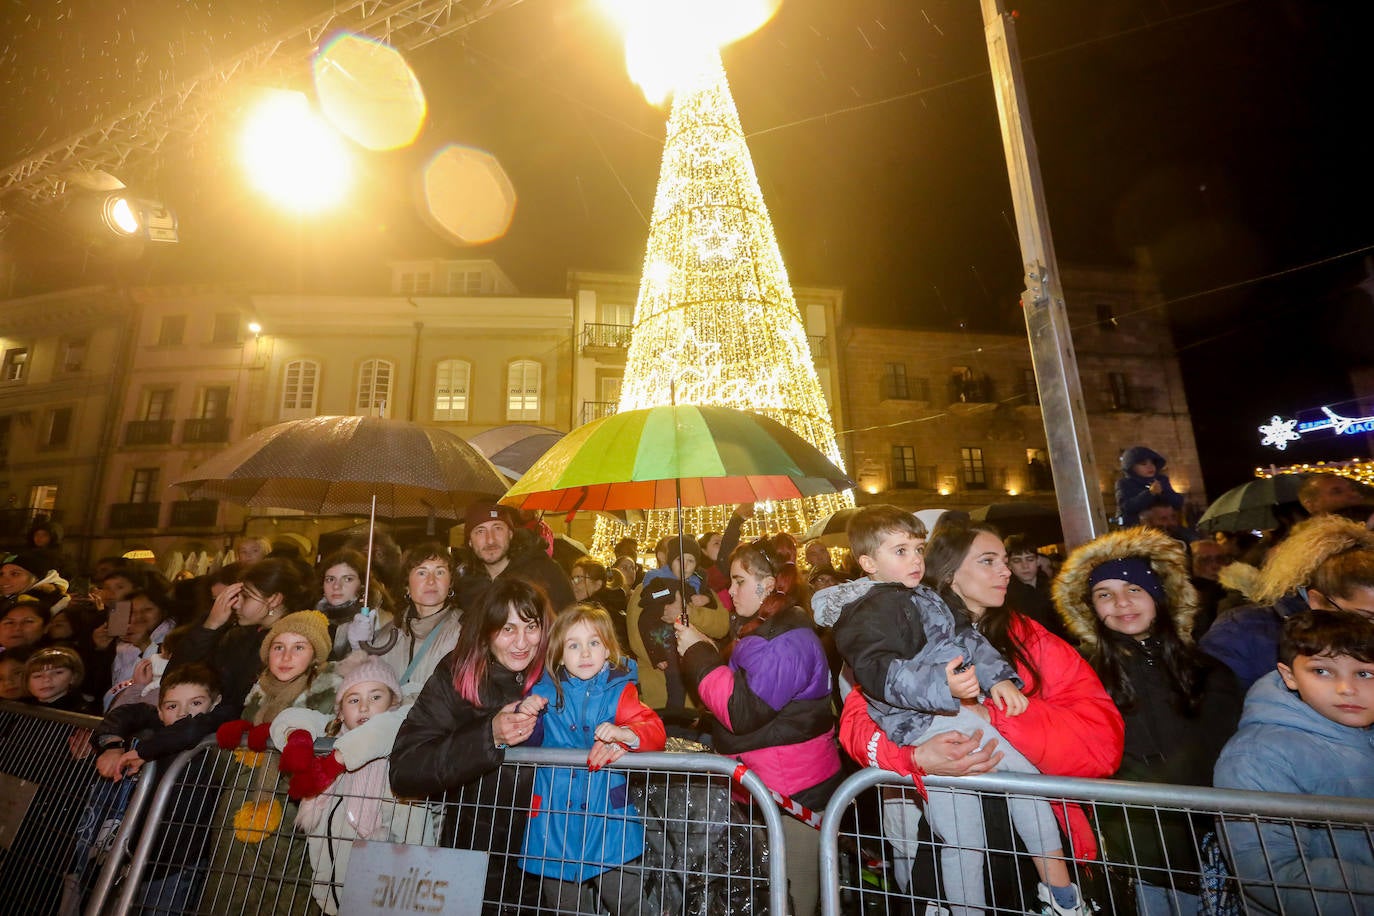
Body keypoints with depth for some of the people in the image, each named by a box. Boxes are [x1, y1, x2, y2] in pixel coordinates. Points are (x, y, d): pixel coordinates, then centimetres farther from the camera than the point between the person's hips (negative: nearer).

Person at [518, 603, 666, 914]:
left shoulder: (619, 692, -6)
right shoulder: (546, 691, -1)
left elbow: (655, 732, -16)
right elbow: (526, 742, 9)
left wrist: (626, 734, -37)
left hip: (607, 818, -2)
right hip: (555, 817, 2)